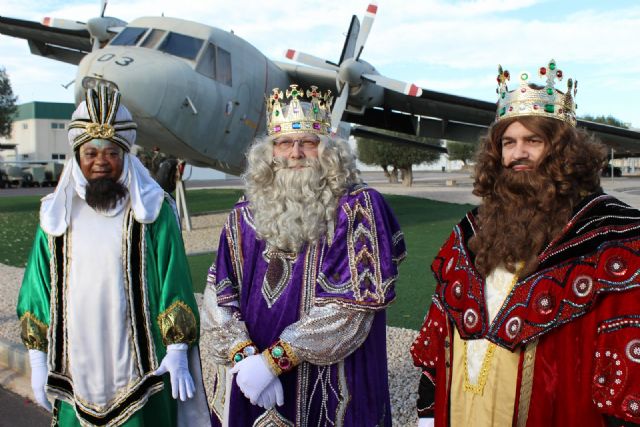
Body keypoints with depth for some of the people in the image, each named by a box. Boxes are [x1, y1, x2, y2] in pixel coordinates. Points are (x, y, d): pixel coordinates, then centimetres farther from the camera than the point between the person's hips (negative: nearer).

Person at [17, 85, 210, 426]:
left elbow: (173, 284, -6)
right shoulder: (58, 215, 5)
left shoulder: (152, 210, -4)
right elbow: (38, 291, 8)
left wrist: (178, 353, -8)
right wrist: (37, 359, 7)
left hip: (139, 364, -2)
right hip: (75, 366, 3)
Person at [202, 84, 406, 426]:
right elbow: (219, 291, 0)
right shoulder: (246, 215, 2)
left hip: (330, 390, -3)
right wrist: (243, 356, -16)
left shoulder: (359, 208, -11)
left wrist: (273, 360, -19)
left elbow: (353, 302, -18)